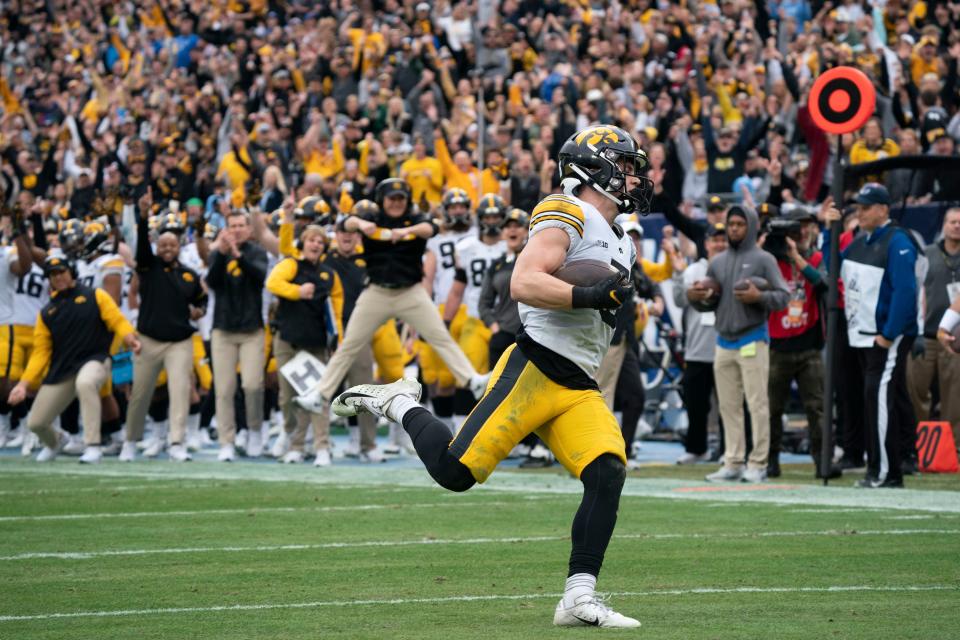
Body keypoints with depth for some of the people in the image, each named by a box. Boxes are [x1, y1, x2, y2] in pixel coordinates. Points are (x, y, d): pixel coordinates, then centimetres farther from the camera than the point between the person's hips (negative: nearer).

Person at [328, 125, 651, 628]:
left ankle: (579, 598, -14)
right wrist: (589, 297, -25)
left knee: (608, 475, -15)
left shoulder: (620, 245, 24)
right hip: (533, 370, -8)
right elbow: (522, 284, -20)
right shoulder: (566, 217, -6)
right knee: (454, 470, -15)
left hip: (577, 391, 8)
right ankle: (398, 403, 14)